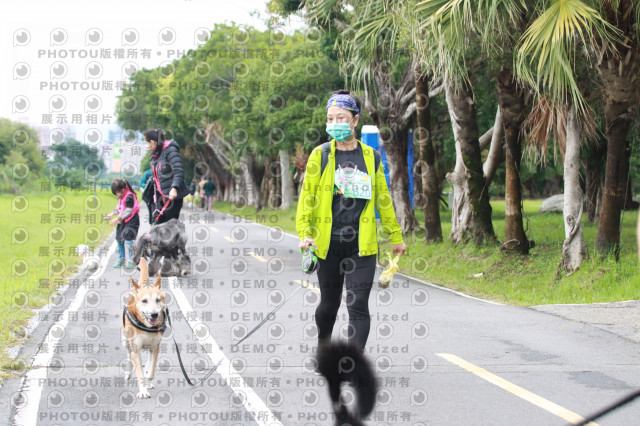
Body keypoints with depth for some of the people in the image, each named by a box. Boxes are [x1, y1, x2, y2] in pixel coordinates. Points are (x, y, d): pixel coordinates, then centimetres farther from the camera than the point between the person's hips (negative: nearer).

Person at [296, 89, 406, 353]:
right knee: (329, 303, 13)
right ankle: (323, 348, 39)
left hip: (362, 245, 0)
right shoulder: (320, 155, 2)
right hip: (328, 244, 0)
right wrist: (304, 233, -11)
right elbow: (307, 196, 1)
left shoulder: (370, 157, 7)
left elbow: (383, 199, 15)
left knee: (358, 306, -9)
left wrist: (395, 236, 19)